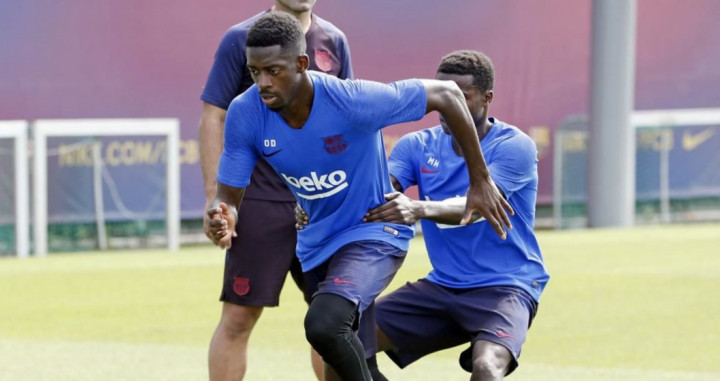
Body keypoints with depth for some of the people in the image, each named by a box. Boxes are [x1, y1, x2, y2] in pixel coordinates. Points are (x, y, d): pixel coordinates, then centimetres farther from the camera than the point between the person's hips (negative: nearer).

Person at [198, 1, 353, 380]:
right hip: (259, 203, -4)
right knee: (239, 316, -3)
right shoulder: (241, 39, -4)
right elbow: (213, 119, -4)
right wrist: (215, 198, -10)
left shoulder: (333, 42, 8)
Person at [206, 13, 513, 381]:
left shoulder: (353, 101, -31)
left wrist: (480, 181, -14)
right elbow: (229, 196, -8)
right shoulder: (245, 114, -19)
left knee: (324, 325, -31)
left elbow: (445, 93, -19)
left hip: (375, 235, -6)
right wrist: (223, 219, -34)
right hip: (316, 243, 6)